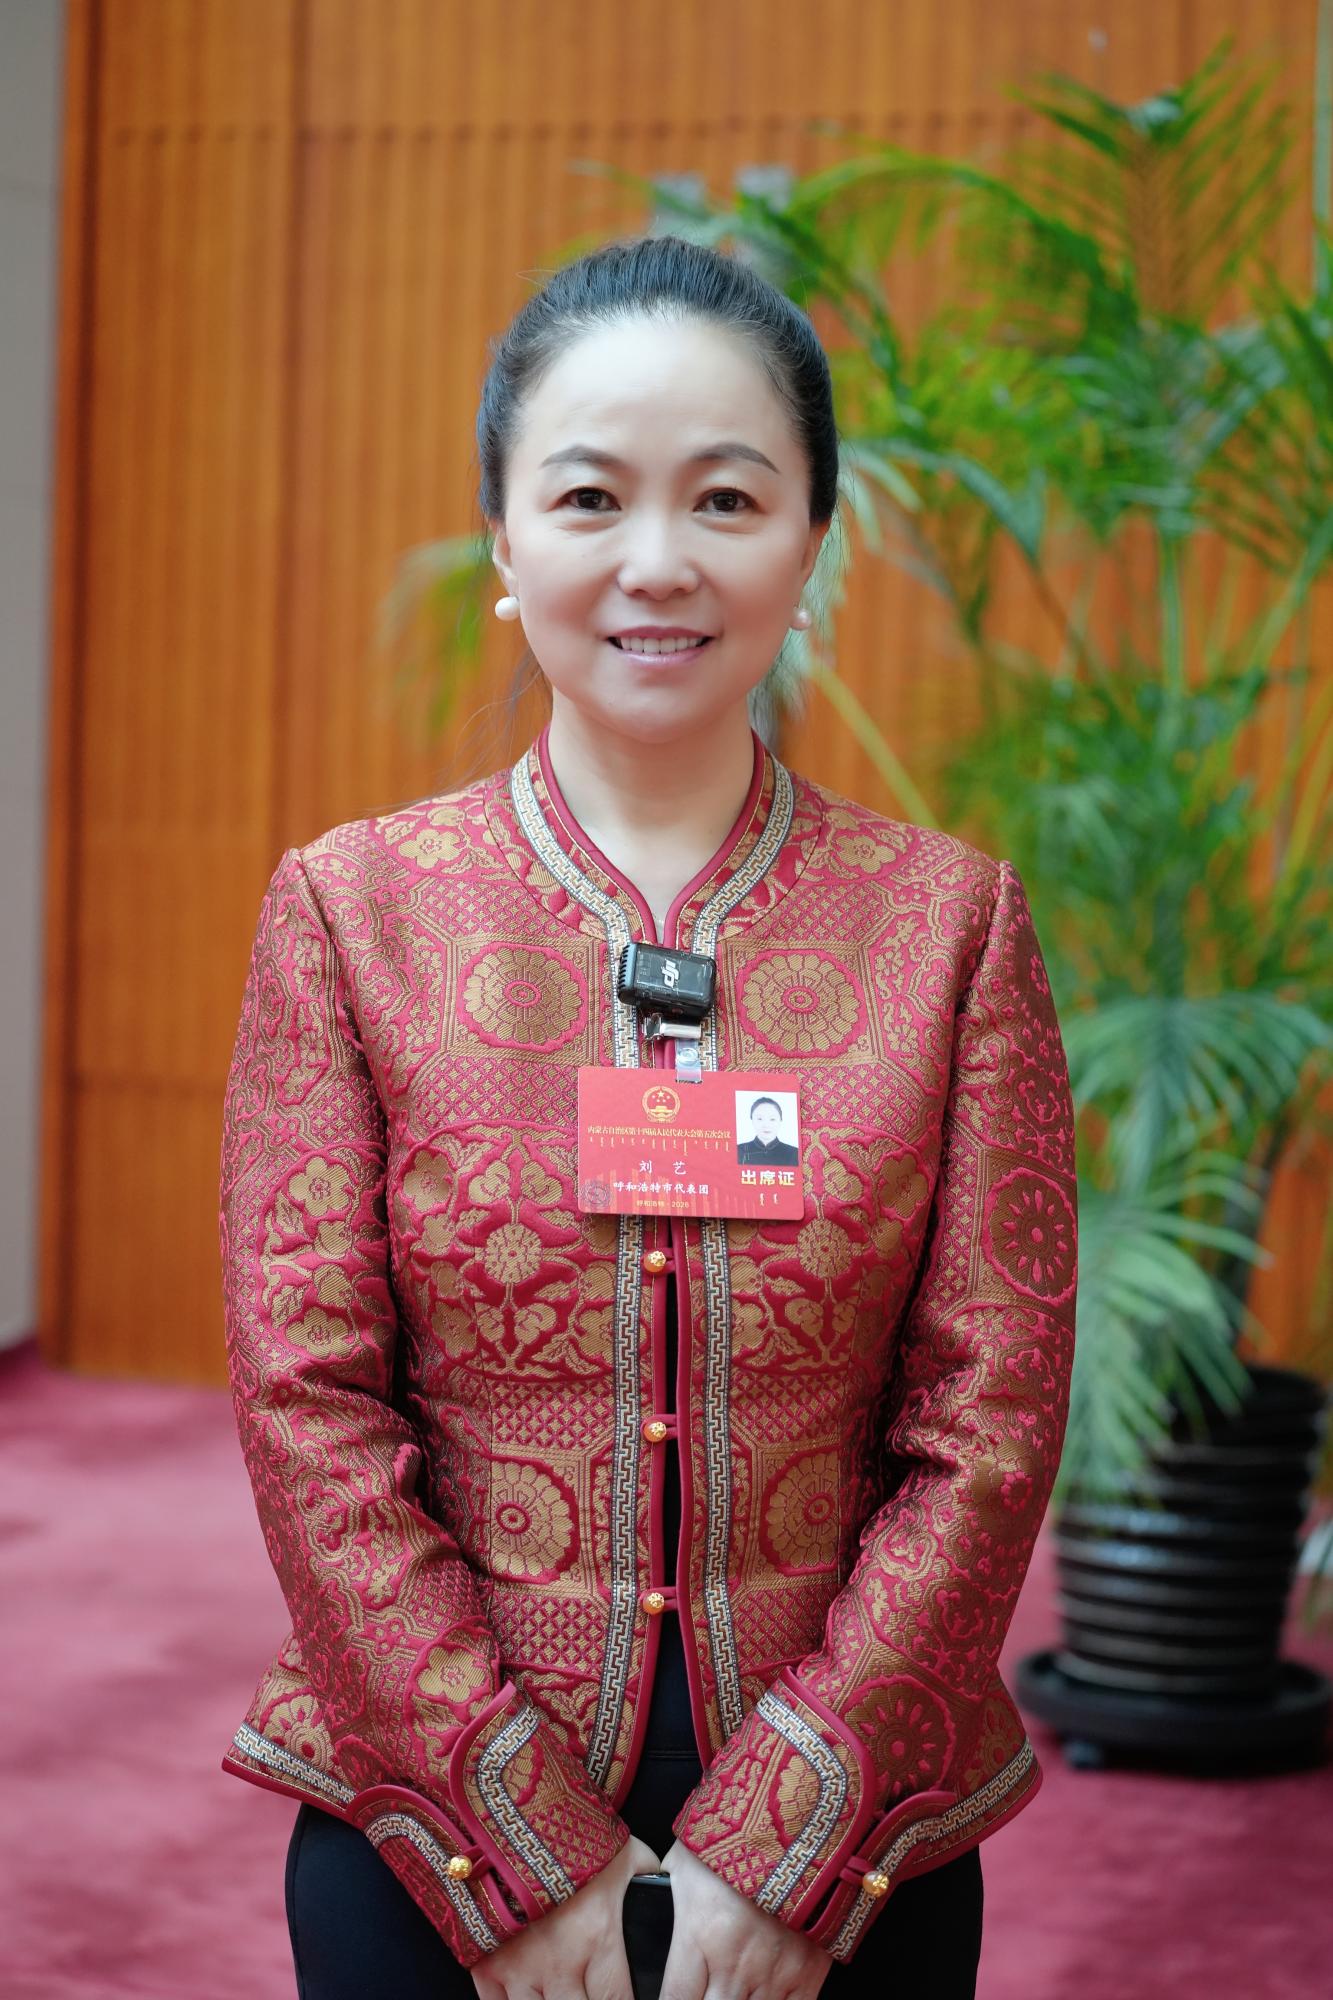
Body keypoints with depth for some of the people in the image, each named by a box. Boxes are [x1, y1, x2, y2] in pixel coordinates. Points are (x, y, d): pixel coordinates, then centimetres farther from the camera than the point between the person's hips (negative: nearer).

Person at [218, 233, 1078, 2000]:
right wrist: (528, 1851, -11)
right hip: (430, 1843, 0)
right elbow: (308, 1406, -6)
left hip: (845, 1845, 1)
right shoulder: (349, 910, -3)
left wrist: (777, 1845, -12)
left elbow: (992, 1420, -5)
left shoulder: (951, 920, -2)